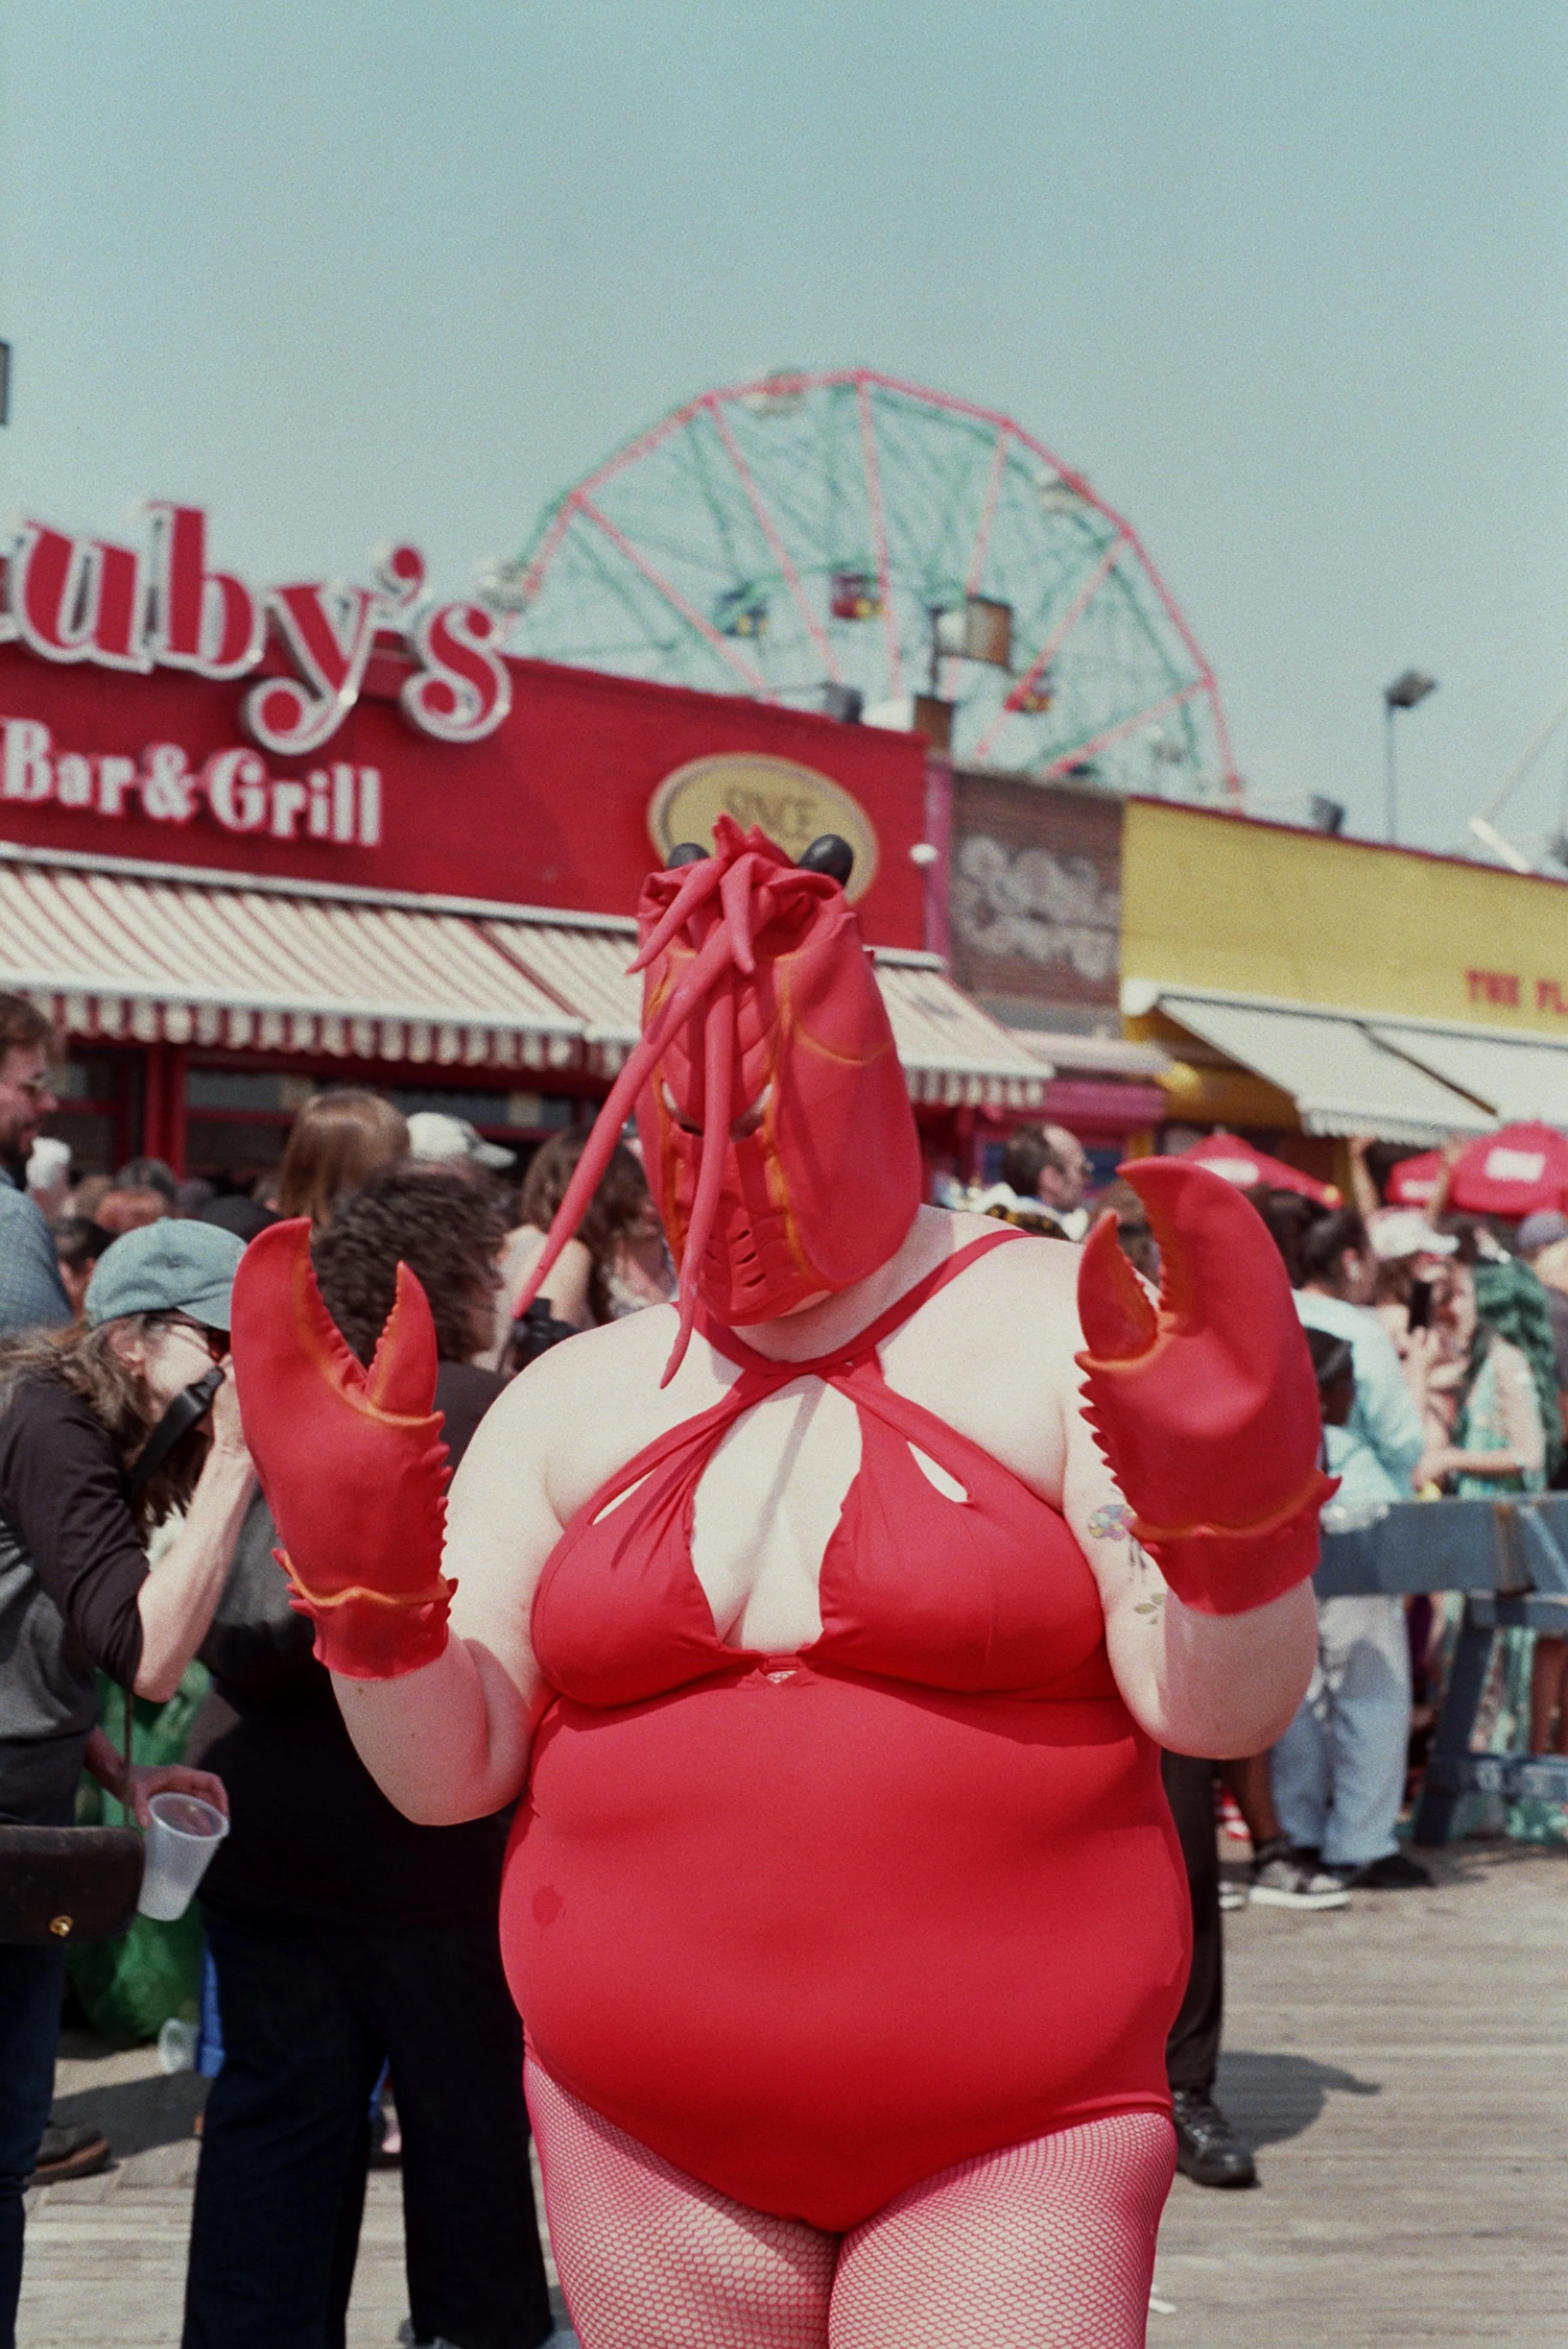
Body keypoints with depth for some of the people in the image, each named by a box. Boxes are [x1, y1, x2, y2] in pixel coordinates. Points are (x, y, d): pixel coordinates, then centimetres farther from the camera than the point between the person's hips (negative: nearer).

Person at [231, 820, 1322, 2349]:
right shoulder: (577, 1403, 6)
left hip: (1007, 2149, -3)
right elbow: (445, 1773, 4)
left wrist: (1235, 1494, -27)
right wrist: (357, 1543, -10)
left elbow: (1221, 1709, -10)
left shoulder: (1061, 1334, -4)